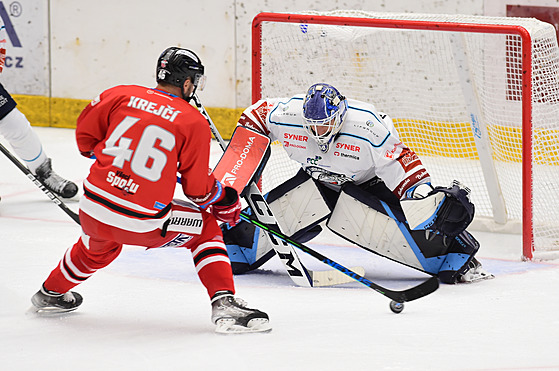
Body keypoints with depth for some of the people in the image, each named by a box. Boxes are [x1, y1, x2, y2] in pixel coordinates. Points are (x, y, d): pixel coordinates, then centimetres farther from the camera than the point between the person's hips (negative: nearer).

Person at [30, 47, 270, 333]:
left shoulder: (122, 95, 3)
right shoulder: (194, 123, -4)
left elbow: (86, 137, 12)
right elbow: (198, 188, -1)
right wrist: (225, 203, 19)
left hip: (92, 211, 4)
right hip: (143, 224, -4)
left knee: (98, 245, 38)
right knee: (205, 228, 18)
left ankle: (52, 292, 59)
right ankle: (224, 304, 3)